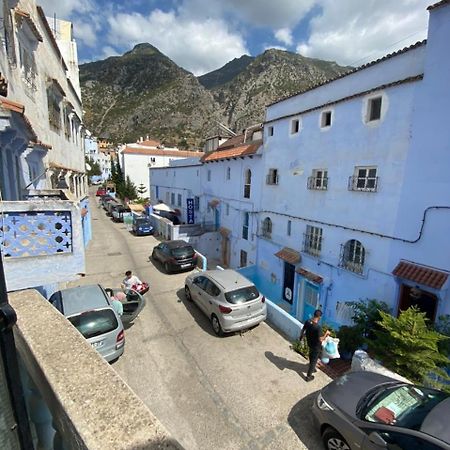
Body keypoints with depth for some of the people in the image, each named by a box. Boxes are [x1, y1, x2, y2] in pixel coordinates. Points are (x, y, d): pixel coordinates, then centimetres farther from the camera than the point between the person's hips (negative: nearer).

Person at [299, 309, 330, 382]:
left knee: (311, 357, 30)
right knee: (314, 360, 14)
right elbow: (320, 340, -28)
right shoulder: (318, 327, -35)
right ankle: (308, 376, 28)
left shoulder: (307, 322, -15)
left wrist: (301, 336, 21)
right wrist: (326, 334, -12)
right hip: (316, 346, -6)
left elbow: (303, 330, 2)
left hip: (309, 344, 6)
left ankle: (312, 368, 54)